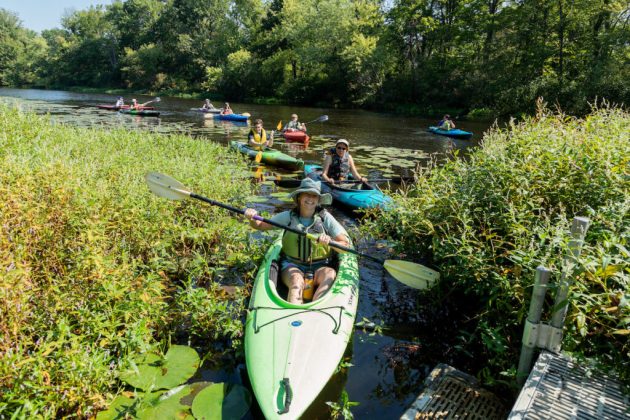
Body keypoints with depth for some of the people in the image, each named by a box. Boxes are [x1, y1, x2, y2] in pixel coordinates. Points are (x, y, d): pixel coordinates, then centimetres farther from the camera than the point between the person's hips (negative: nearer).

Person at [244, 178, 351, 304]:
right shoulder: (289, 216, 4)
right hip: (292, 265, 0)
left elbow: (346, 245, -5)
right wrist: (252, 219, -19)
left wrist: (330, 242, -26)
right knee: (297, 280, -32)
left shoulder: (325, 217, 0)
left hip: (319, 267, 0)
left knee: (330, 274, -31)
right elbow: (260, 225, 4)